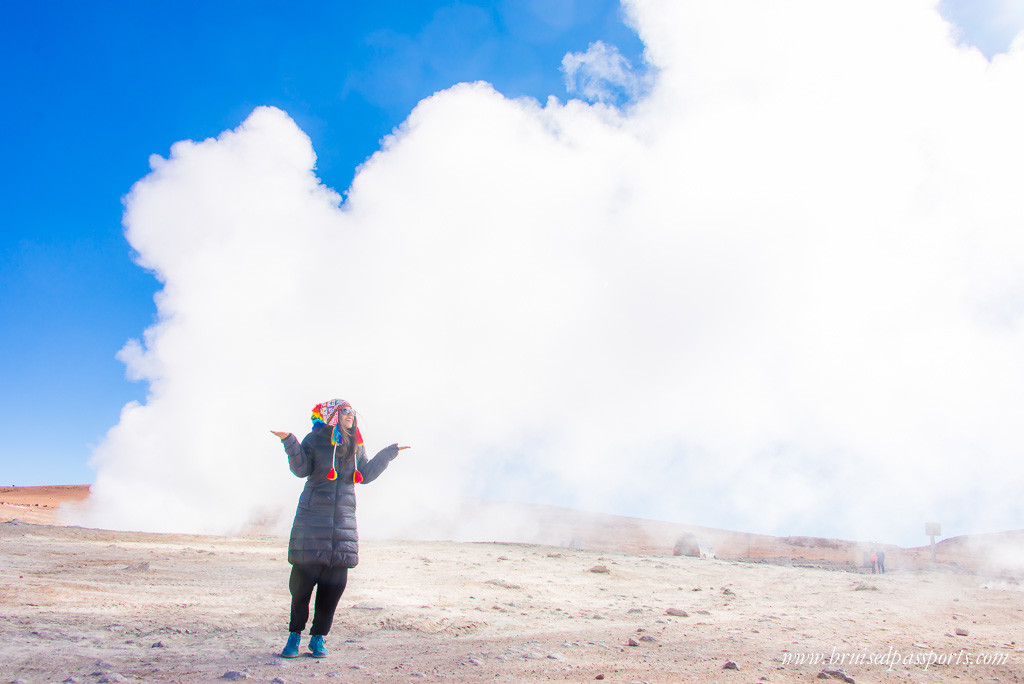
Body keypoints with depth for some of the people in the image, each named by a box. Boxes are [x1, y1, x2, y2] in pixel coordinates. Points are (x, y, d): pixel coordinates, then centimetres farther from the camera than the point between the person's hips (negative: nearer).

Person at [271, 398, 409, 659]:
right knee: (303, 577, -2)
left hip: (343, 518, 4)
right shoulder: (315, 439, 0)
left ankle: (318, 637, 13)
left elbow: (365, 474, 13)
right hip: (312, 517, -4)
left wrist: (388, 454, 14)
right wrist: (290, 442, -18)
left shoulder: (355, 444, 13)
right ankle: (295, 634, 13)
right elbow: (301, 469, -6)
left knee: (334, 582, 2)